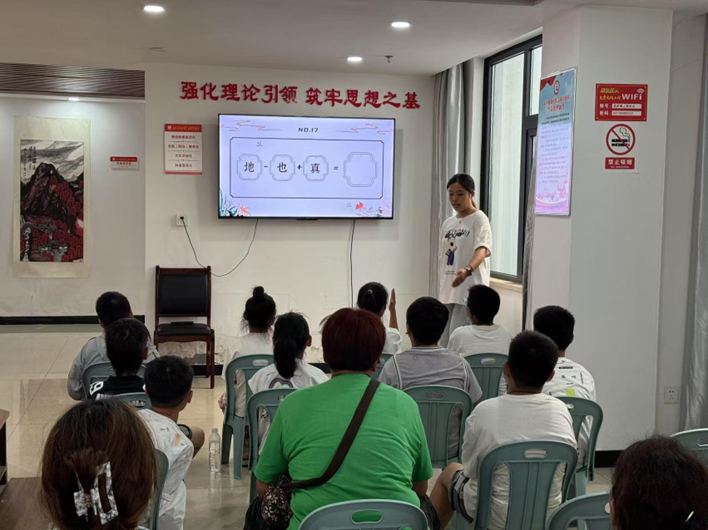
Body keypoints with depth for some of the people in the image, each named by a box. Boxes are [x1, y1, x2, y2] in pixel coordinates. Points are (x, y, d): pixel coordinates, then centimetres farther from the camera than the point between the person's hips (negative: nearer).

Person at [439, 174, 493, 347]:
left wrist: (467, 270, -43)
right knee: (444, 341, 9)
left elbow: (482, 249, -24)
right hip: (448, 292, 8)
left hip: (470, 292, -8)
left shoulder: (479, 219, -7)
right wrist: (441, 290, 16)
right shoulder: (448, 223, 15)